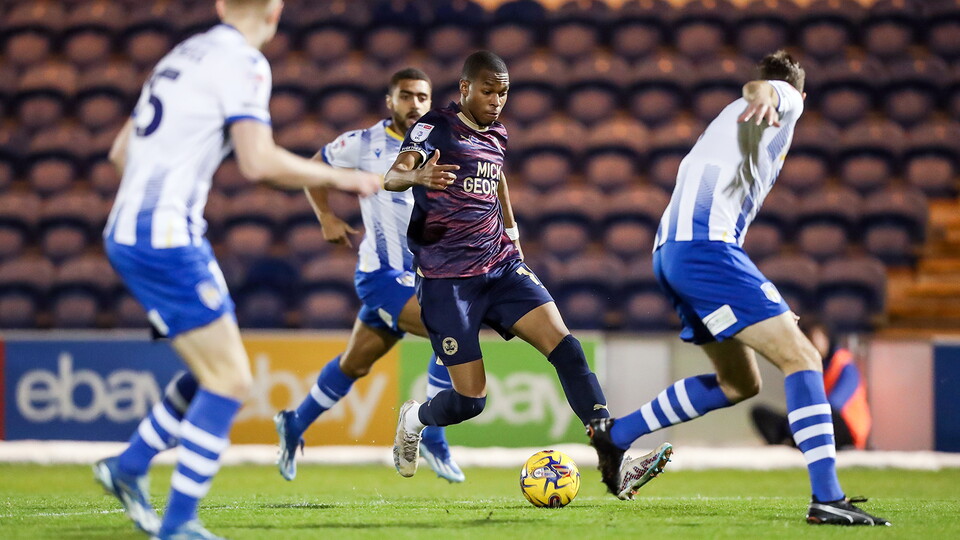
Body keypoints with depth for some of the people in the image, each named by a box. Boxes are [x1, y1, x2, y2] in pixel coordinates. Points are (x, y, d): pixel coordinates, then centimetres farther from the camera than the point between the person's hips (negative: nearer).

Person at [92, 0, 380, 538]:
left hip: (126, 233, 9)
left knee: (219, 372, 17)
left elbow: (122, 149, 23)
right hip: (167, 237, -9)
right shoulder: (243, 63, -9)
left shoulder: (187, 55, 18)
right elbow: (260, 162, -19)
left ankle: (128, 467, 22)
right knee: (230, 380, -6)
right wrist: (338, 177, -7)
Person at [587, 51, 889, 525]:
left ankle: (614, 433, 23)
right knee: (802, 359, -14)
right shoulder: (786, 100, 7)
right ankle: (827, 499, -25)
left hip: (670, 253, 10)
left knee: (739, 384, 20)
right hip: (706, 245, -10)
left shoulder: (733, 119, 34)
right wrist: (763, 94, -43)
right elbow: (765, 89, -18)